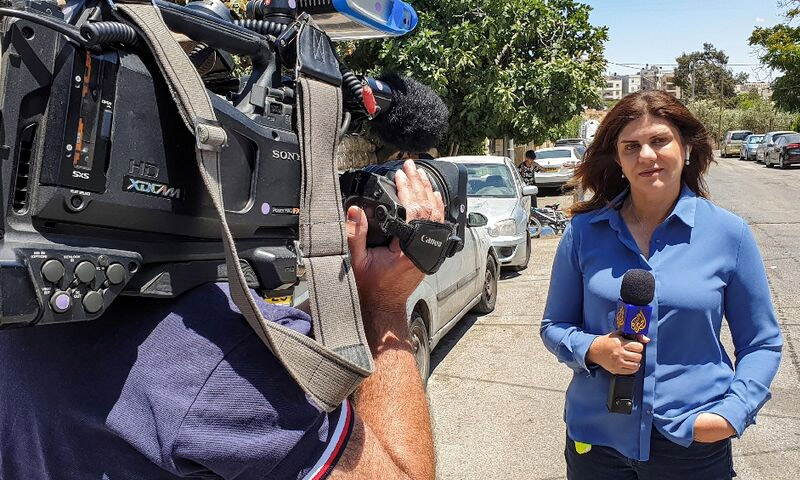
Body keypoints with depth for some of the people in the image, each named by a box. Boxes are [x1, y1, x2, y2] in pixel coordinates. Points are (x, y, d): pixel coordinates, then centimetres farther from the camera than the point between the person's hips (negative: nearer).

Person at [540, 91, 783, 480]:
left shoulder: (729, 233, -5)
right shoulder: (584, 231, -5)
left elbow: (762, 343, 3)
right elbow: (554, 325, 3)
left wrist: (735, 410, -12)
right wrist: (592, 349, -17)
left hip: (695, 441, 0)